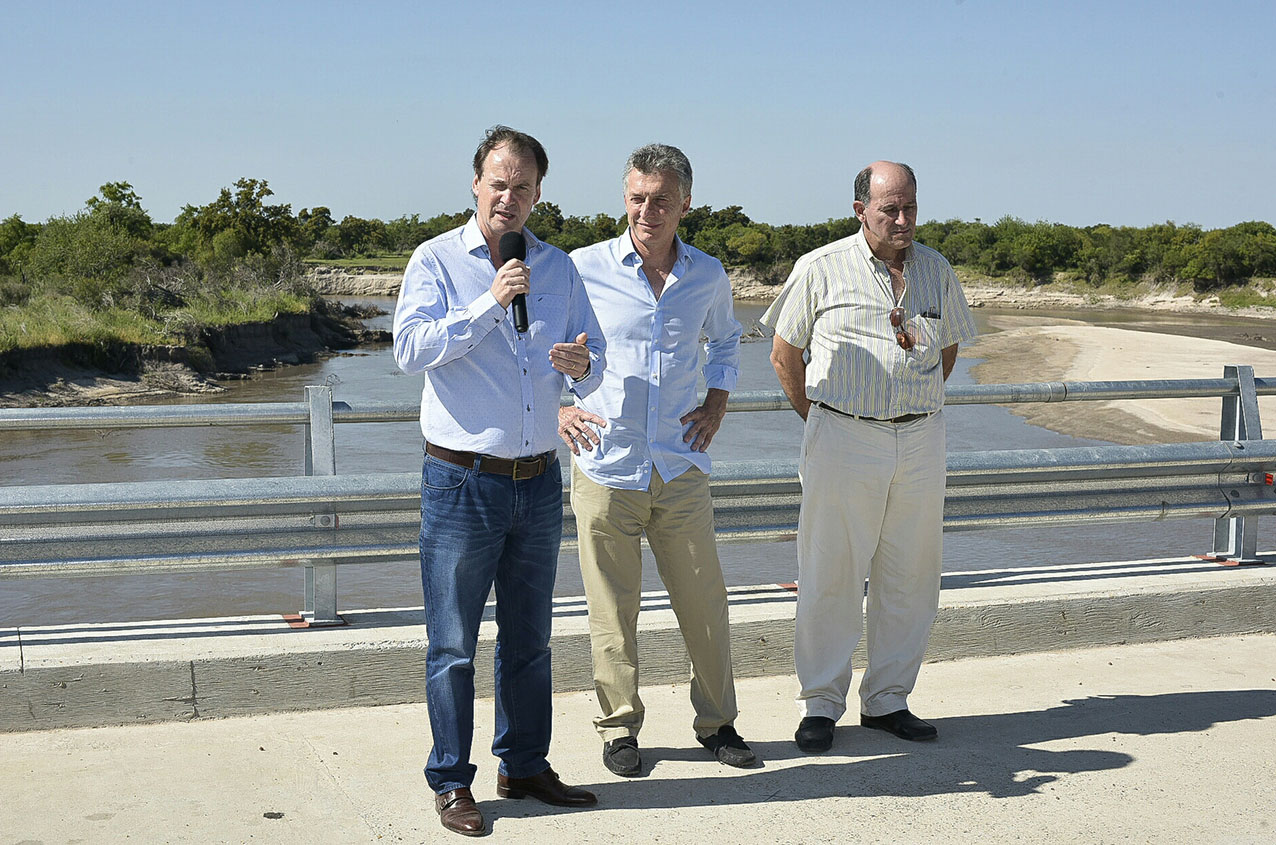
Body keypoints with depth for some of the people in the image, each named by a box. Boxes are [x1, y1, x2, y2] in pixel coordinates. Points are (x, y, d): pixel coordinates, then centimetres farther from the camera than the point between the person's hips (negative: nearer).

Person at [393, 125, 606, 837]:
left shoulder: (559, 267, 10)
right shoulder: (437, 260, -3)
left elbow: (594, 363, 9)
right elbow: (411, 347, -16)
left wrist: (580, 364, -14)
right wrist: (490, 304, -22)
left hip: (539, 483, 5)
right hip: (462, 481, -4)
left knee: (530, 639, 14)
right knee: (453, 645, 2)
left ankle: (525, 765, 27)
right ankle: (452, 782, 13)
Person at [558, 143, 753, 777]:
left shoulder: (708, 275, 6)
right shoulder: (583, 268, -4)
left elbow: (725, 340, 27)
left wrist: (717, 400, 12)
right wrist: (554, 406, -1)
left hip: (680, 469, 3)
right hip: (605, 467, -2)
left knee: (705, 602, 7)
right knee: (613, 609, 4)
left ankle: (717, 721, 25)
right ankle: (619, 727, 21)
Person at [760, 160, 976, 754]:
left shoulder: (936, 270, 10)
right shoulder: (821, 269, -2)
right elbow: (784, 353, 5)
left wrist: (916, 410, 13)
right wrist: (820, 421, 4)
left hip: (921, 443, 4)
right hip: (843, 439, -4)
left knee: (909, 576, 8)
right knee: (830, 575, -1)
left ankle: (887, 700, 21)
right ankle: (821, 704, 11)